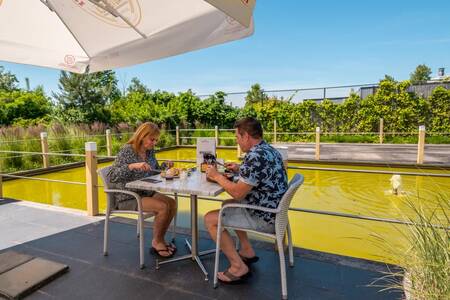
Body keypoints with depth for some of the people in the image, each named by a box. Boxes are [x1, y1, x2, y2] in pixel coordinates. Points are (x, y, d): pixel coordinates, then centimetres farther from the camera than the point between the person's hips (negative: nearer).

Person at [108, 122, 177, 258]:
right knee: (163, 207, -23)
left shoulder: (150, 151, 4)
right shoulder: (127, 151, -16)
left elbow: (155, 172, 16)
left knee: (172, 203, -11)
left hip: (146, 193, 7)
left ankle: (159, 240, 6)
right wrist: (133, 166, -37)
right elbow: (112, 176, -24)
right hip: (127, 197, -7)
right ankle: (156, 242, 1)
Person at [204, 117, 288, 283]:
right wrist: (240, 169, 11)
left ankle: (238, 266, 3)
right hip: (272, 209, 10)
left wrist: (217, 176, -11)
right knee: (228, 204, 26)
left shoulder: (255, 156, -26)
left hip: (264, 217, -10)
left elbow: (238, 194, -24)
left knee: (210, 219, -4)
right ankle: (247, 251, 28)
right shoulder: (269, 150, 5)